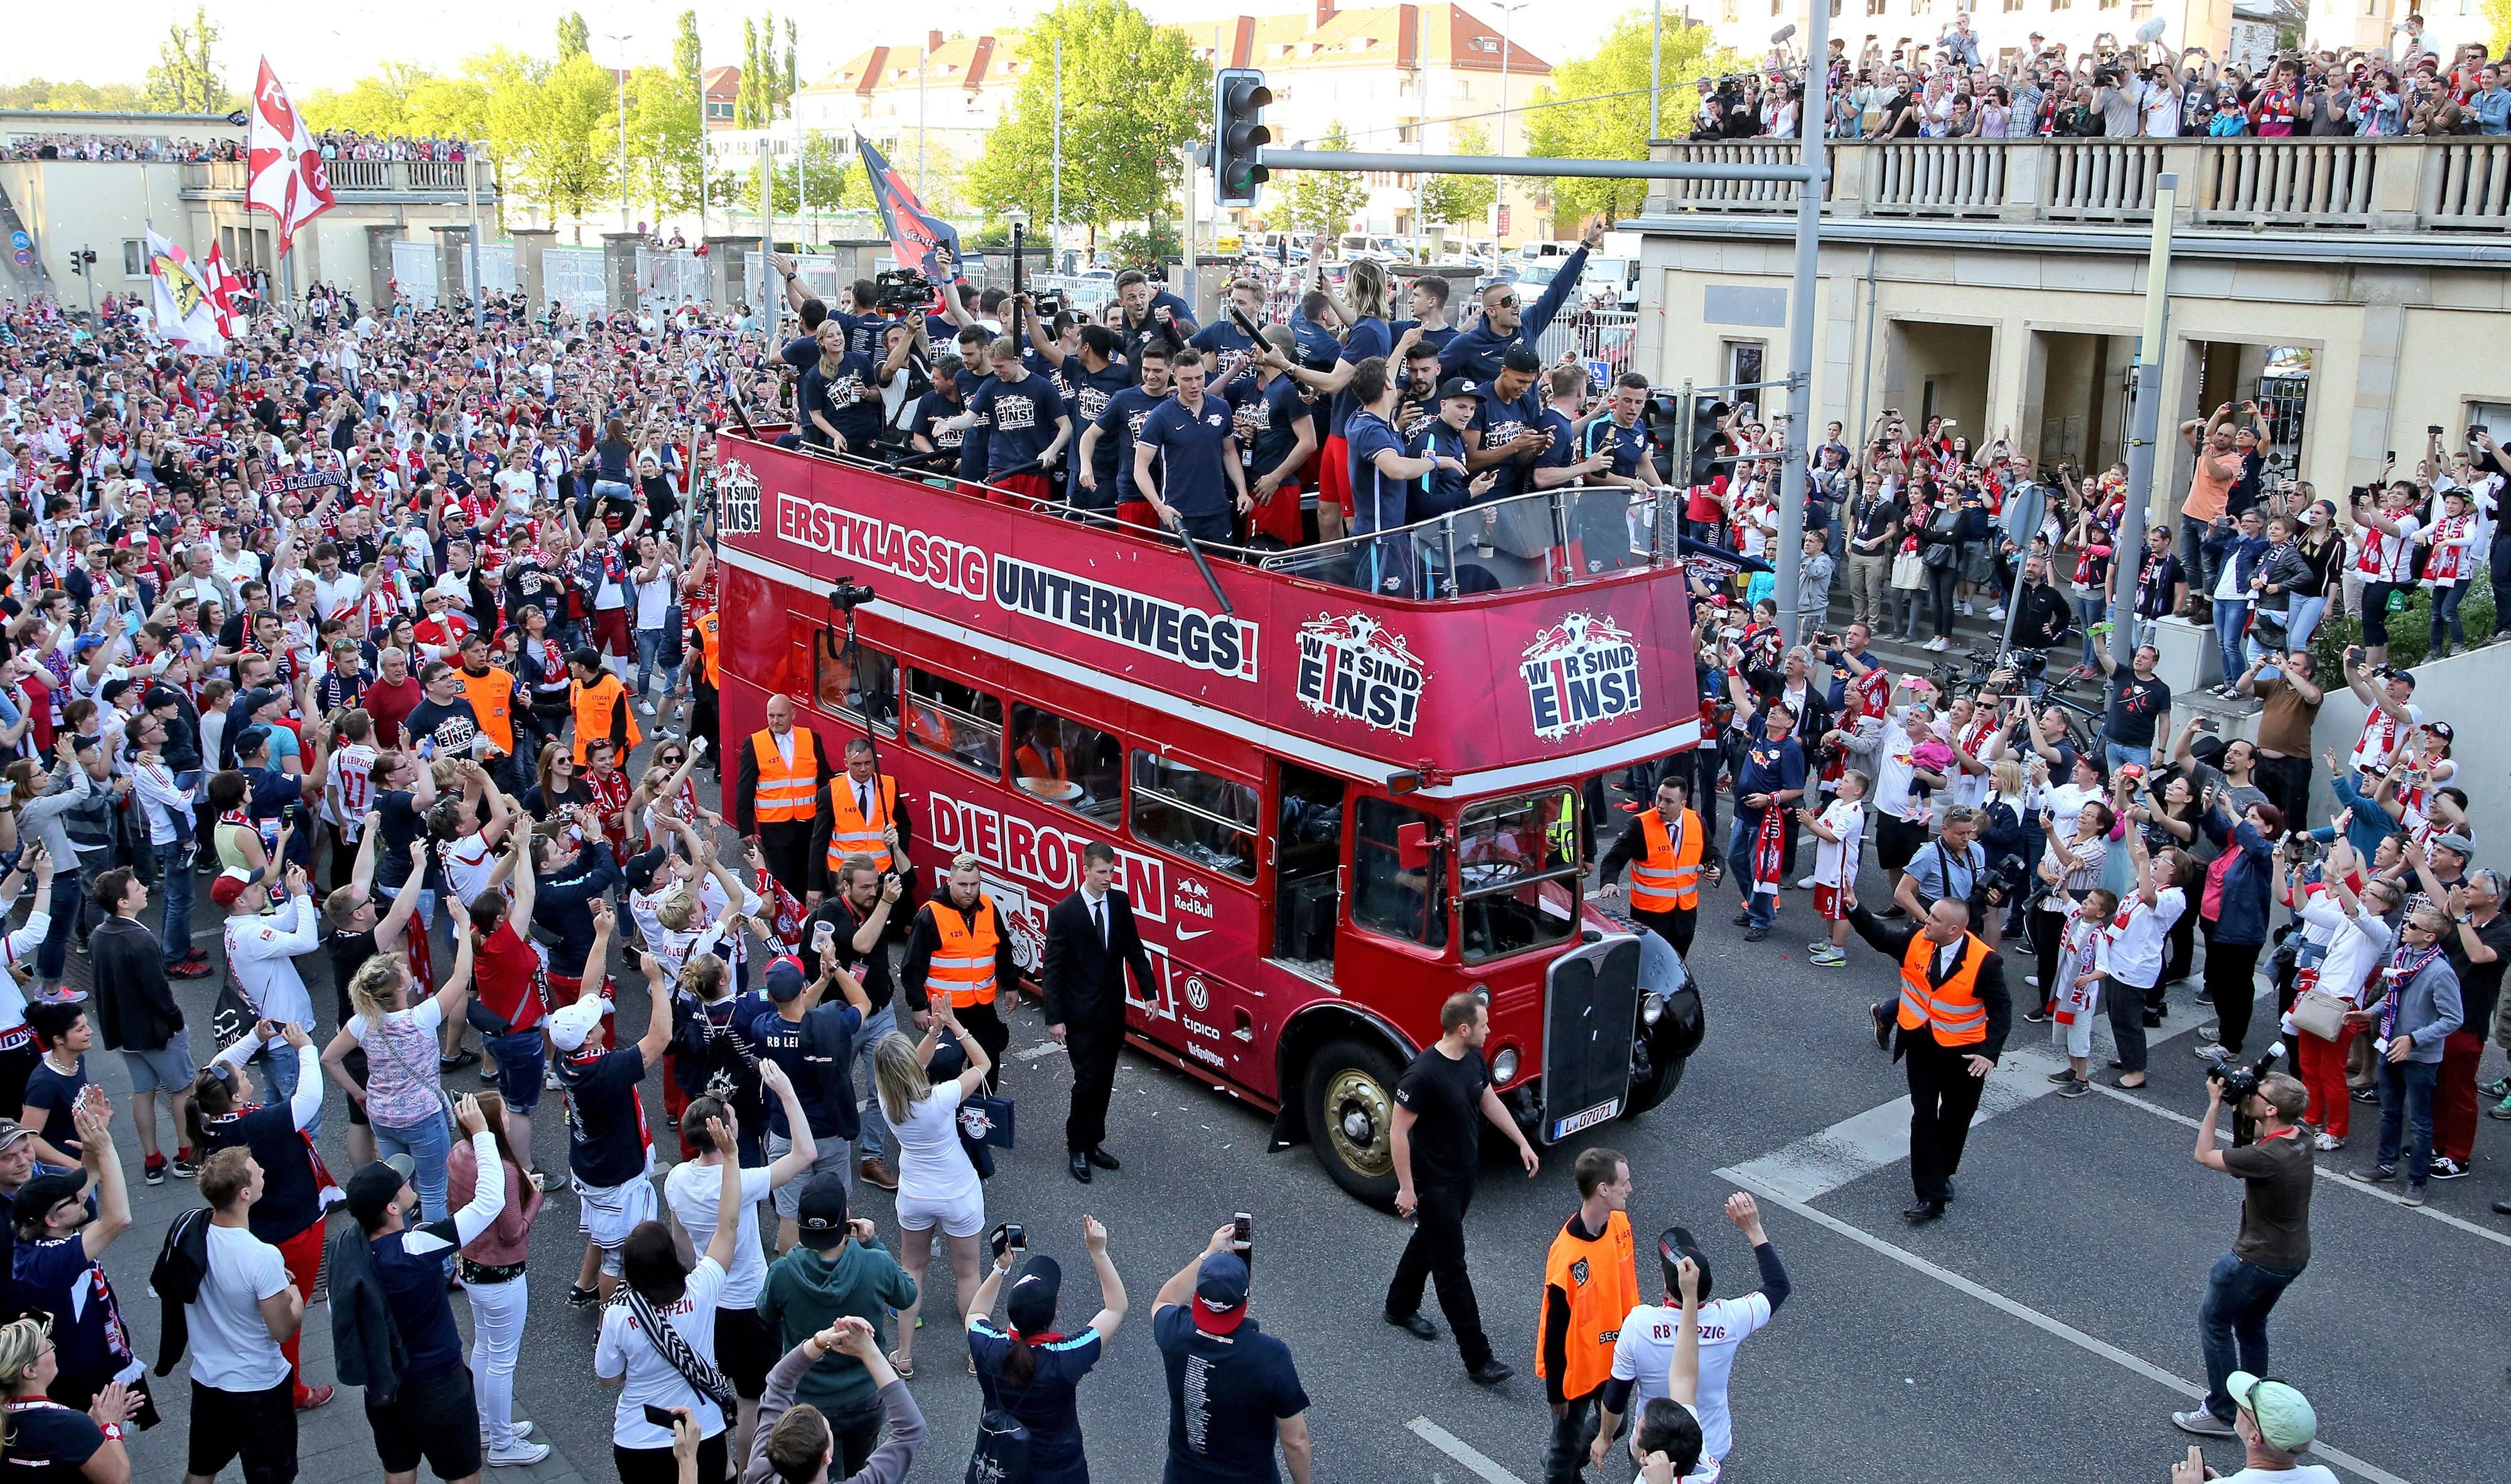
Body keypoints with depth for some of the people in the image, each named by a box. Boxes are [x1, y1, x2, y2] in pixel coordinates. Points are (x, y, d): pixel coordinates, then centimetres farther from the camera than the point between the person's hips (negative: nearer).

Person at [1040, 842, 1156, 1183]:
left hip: (1113, 1012, 5)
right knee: (1087, 1082, -3)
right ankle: (1076, 1149, 13)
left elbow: (1134, 950, 9)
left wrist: (1150, 991, 4)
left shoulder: (1121, 902, 0)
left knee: (1104, 1082, 12)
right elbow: (1051, 970, -11)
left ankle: (1093, 1142, 27)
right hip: (1081, 1017, -5)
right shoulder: (1064, 913, -14)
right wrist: (1054, 1018, -13)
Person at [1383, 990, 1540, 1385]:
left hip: (1463, 1175, 9)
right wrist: (1406, 1189, -20)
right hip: (1433, 1184, -9)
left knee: (1428, 1241, 26)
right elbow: (1399, 1132, -23)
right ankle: (1477, 1359, 2)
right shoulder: (1423, 1074, -29)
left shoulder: (1474, 1060, -3)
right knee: (1451, 1266, -2)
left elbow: (1489, 1101, 15)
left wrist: (1522, 1142, 14)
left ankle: (1401, 1308, 48)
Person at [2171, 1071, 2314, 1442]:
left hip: (2258, 1261, -8)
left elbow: (2204, 1156, -17)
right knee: (2250, 1323, 26)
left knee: (2214, 1322, 10)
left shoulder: (2266, 1157, -33)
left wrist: (2215, 1103, -15)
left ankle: (2222, 1413, 18)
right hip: (2294, 1256, 8)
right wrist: (2240, 1104, -6)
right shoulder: (2300, 1136, -9)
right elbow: (2252, 1140, 12)